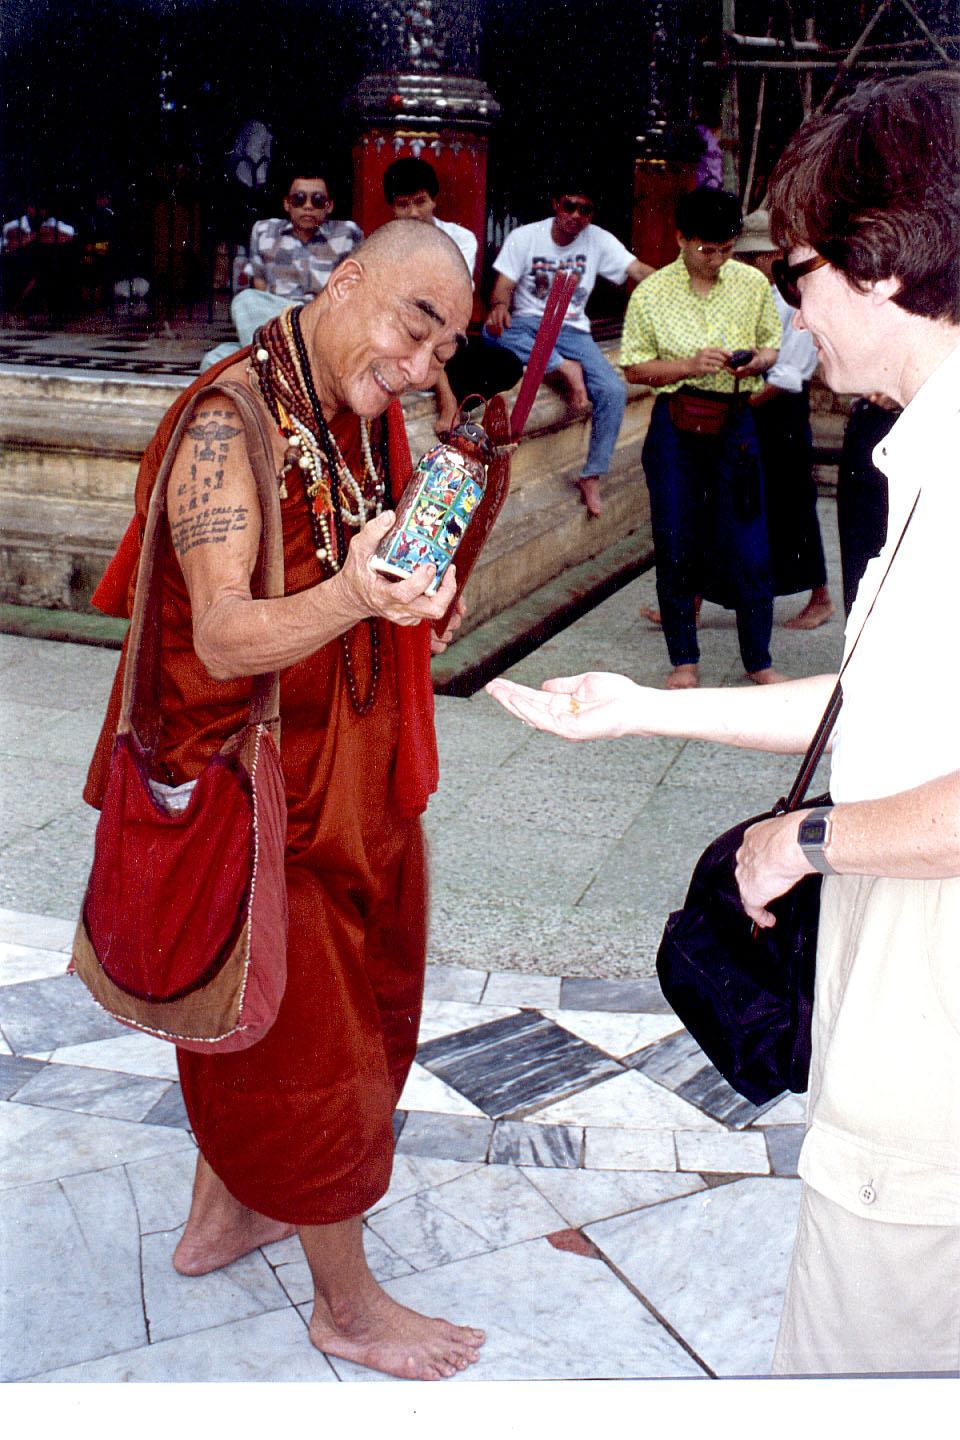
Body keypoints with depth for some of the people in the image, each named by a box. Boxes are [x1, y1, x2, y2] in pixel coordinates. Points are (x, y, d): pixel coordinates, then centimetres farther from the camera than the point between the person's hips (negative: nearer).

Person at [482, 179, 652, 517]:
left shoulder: (599, 240, 2)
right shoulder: (524, 237, -1)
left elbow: (636, 270, -7)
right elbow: (504, 284, -7)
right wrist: (499, 305, -31)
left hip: (572, 331, 1)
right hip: (527, 326, -1)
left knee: (613, 392, -23)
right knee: (492, 330, -37)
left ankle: (591, 477, -10)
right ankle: (567, 369, -28)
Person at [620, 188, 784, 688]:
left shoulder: (753, 284, 3)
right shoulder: (651, 294, -3)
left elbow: (772, 342, 15)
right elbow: (635, 368, -1)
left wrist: (760, 360, -9)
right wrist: (691, 365, -15)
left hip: (736, 422, 1)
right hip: (675, 425, -1)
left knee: (749, 544, 0)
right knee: (676, 545, 5)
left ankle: (758, 661, 15)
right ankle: (684, 659, 20)